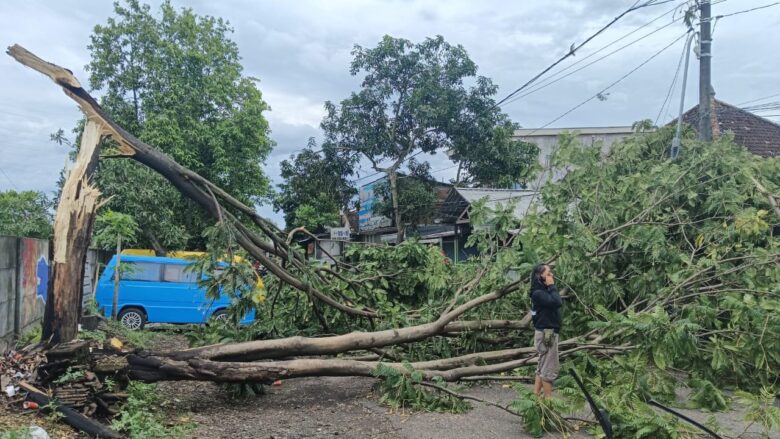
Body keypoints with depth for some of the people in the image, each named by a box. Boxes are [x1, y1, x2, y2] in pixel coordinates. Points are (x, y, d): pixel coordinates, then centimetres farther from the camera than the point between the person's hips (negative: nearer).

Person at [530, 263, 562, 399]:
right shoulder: (538, 293, -17)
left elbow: (555, 303, 6)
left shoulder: (544, 291, 12)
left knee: (542, 366, 16)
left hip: (548, 332, 10)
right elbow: (556, 302, -29)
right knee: (550, 368, -3)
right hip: (546, 333, -10)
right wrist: (552, 286, -20)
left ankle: (536, 395, 23)